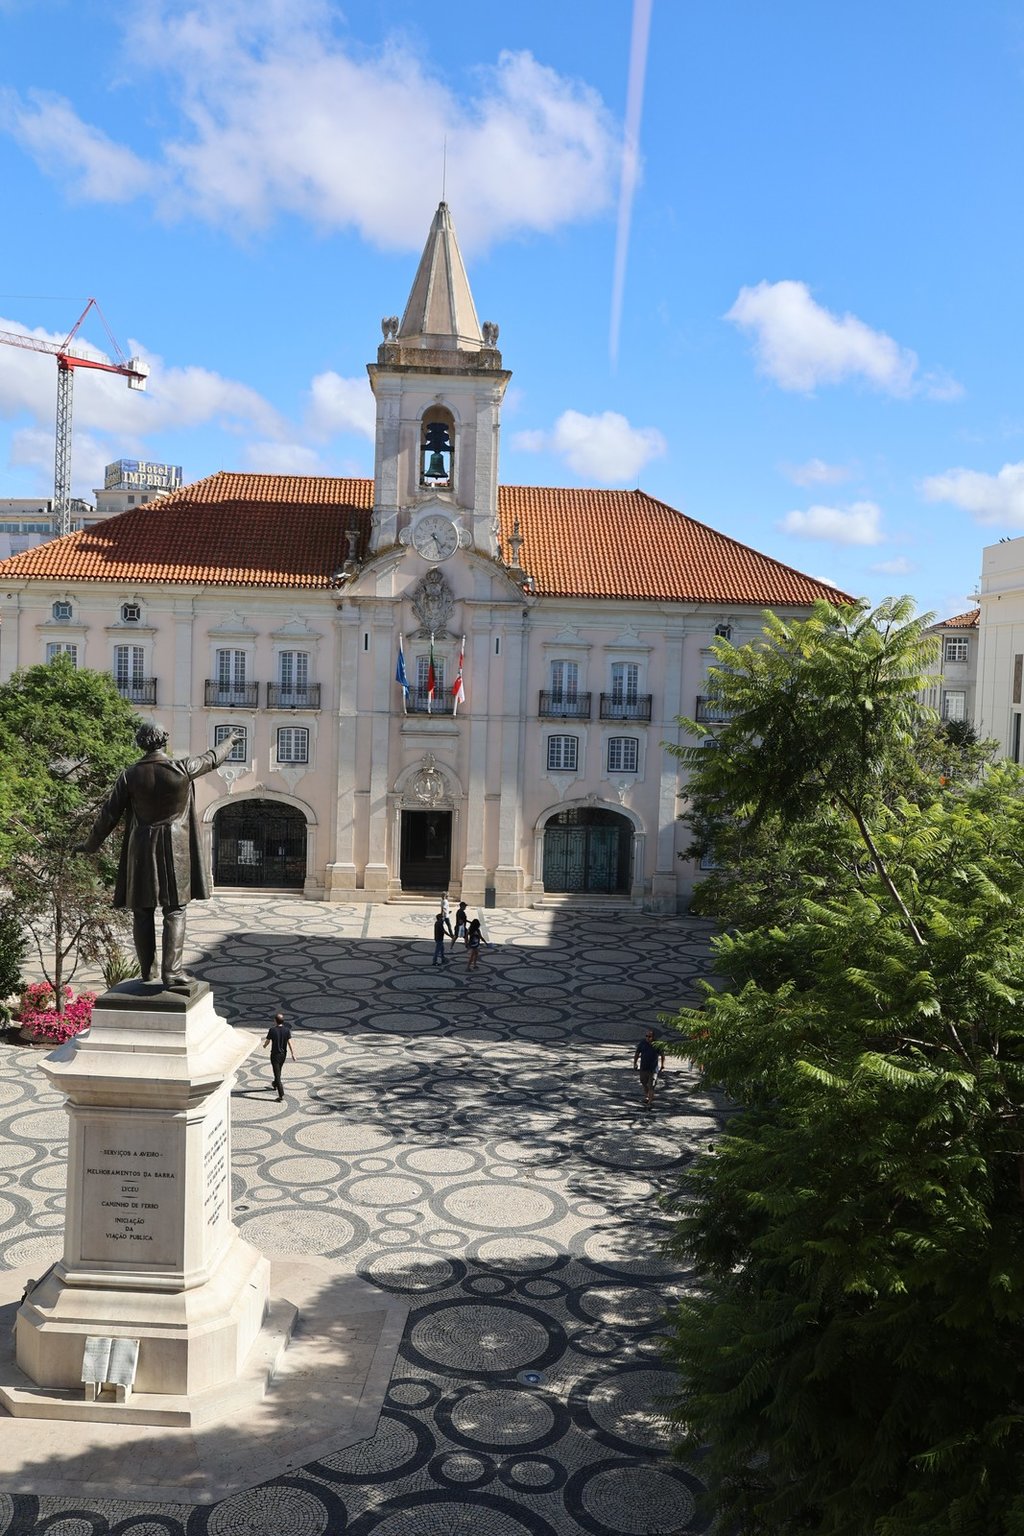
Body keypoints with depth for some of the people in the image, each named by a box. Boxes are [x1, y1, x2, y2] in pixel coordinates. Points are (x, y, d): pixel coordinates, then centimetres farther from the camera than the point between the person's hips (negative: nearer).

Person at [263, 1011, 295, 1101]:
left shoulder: (272, 1030, -16)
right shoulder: (287, 1030, -9)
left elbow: (268, 1041, -6)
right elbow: (289, 1042, -10)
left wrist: (264, 1045, 17)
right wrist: (293, 1054, -6)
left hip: (275, 1054, -4)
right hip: (283, 1054, 4)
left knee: (277, 1073, -4)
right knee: (278, 1070, 29)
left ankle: (281, 1094, -11)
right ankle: (276, 1083, 53)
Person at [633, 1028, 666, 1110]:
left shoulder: (657, 1044, -8)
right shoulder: (642, 1043, -1)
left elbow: (662, 1055, 1)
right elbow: (637, 1053, 8)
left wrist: (662, 1066, -2)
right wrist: (635, 1064, 6)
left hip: (653, 1068, -4)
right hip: (643, 1067, 4)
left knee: (651, 1086, -7)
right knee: (644, 1083, 18)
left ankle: (650, 1102, -3)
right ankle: (646, 1097, 42)